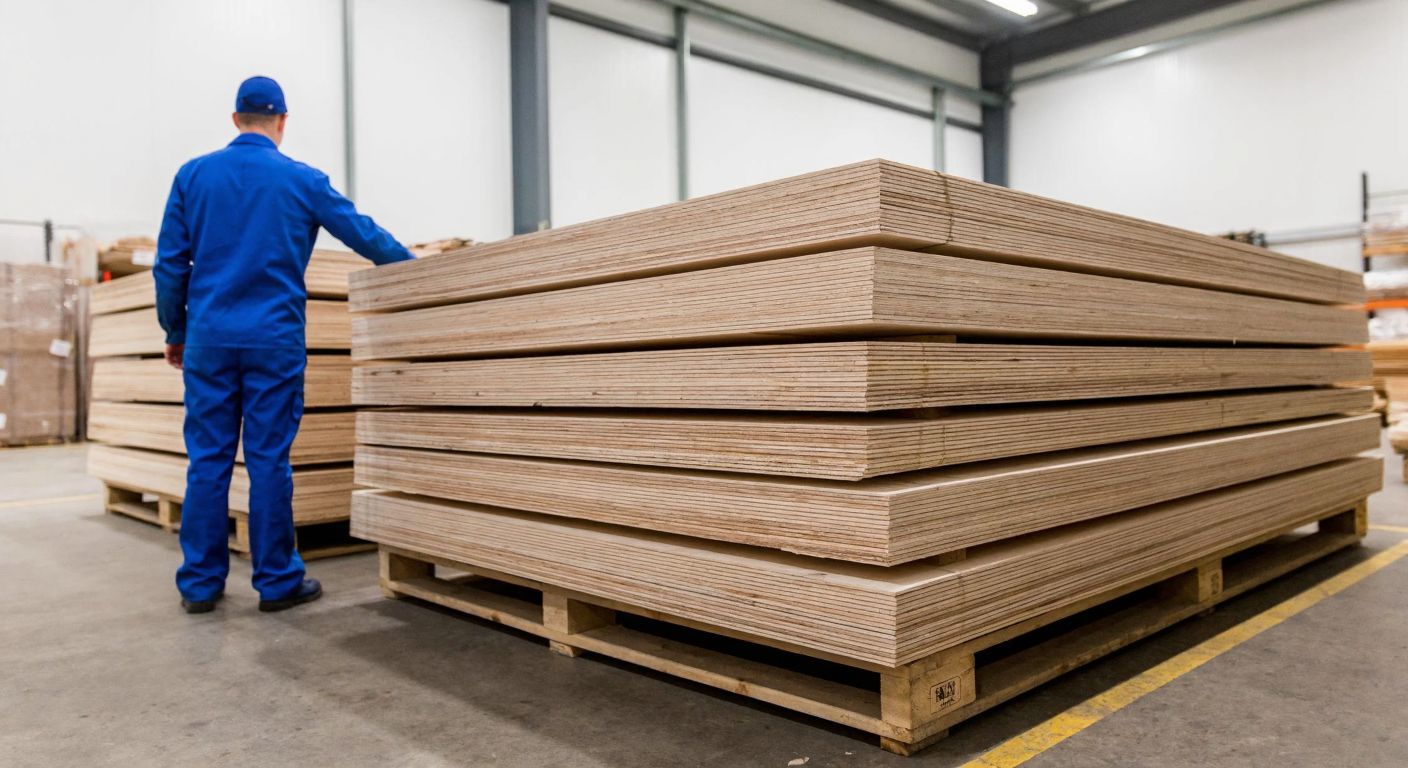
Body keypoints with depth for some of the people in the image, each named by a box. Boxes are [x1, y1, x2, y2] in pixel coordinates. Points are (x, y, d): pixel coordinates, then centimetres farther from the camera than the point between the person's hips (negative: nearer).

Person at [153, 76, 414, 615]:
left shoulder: (193, 175, 6)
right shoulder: (302, 180, 1)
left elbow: (170, 264, 5)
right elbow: (365, 235, 6)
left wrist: (175, 332, 15)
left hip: (210, 339, 2)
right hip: (274, 341, -2)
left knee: (208, 460, 6)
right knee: (269, 461, 1)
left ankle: (200, 583, 13)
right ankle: (277, 582, 9)